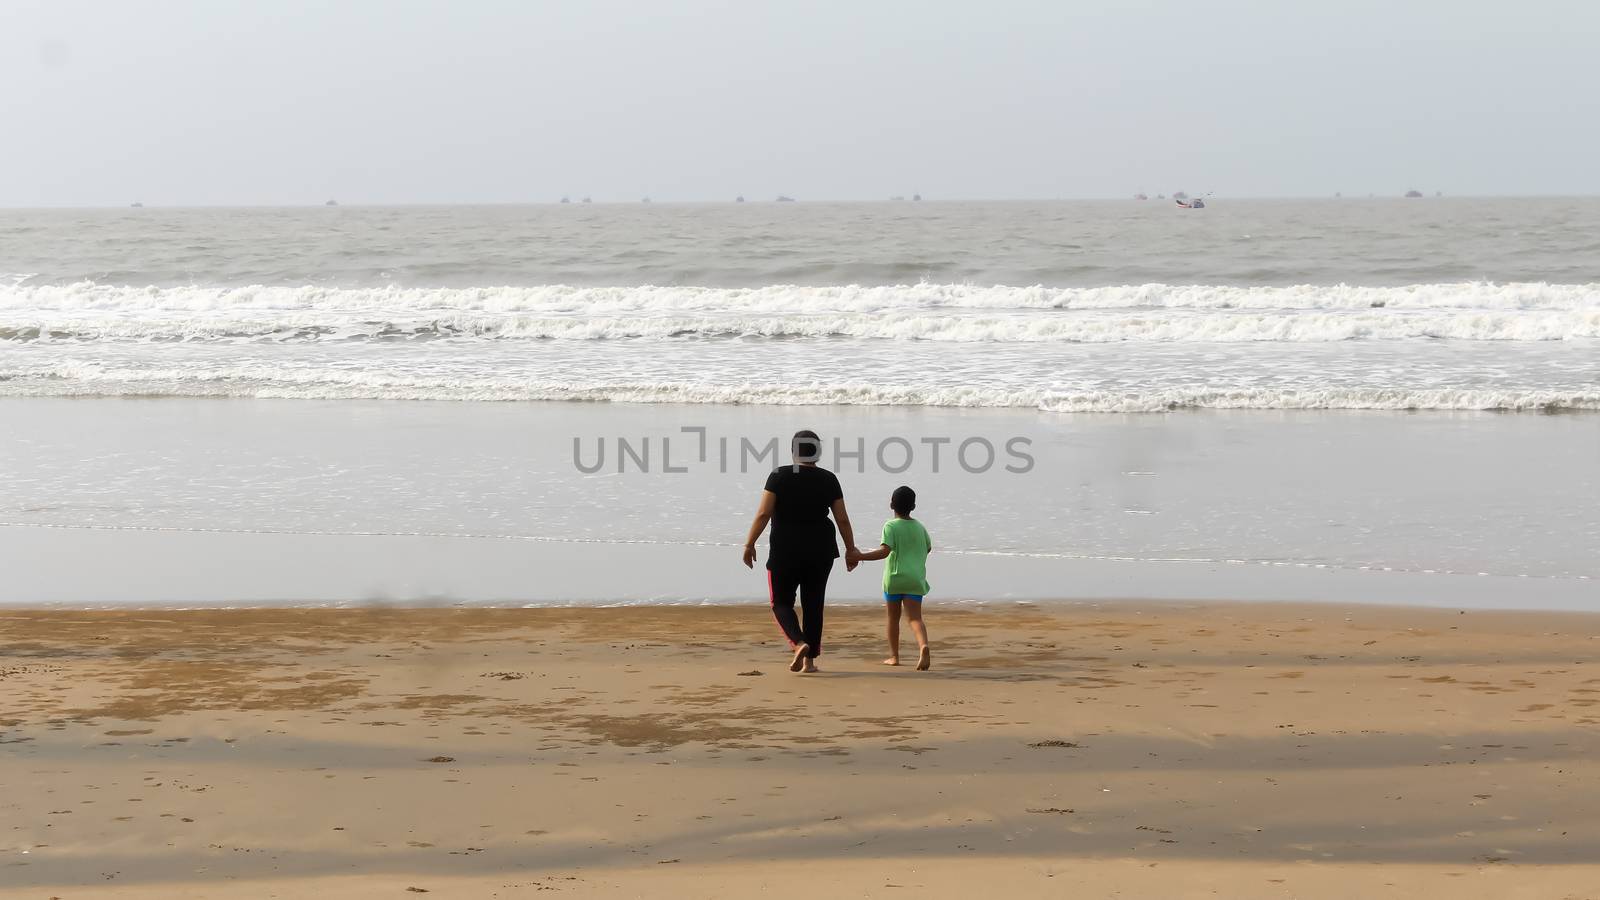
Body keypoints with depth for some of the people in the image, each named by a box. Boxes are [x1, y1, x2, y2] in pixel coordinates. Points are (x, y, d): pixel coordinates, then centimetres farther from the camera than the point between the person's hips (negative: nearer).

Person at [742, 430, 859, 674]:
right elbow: (842, 519, 2)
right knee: (813, 605, 12)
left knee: (781, 603, 9)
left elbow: (764, 513, -12)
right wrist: (851, 550, 11)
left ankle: (799, 643, -15)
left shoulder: (780, 476, -6)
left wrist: (749, 544, -6)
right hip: (820, 552, 2)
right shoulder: (828, 480, 1)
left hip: (785, 552, -2)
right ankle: (810, 660, 10)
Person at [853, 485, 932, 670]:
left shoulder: (891, 526, -5)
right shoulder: (920, 527, 12)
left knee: (893, 618, 14)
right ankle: (923, 646, -35)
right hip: (916, 578, 3)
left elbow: (884, 551, -19)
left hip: (894, 578, -3)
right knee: (915, 617, -8)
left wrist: (861, 556, -19)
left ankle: (894, 656, 22)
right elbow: (928, 547, 29)